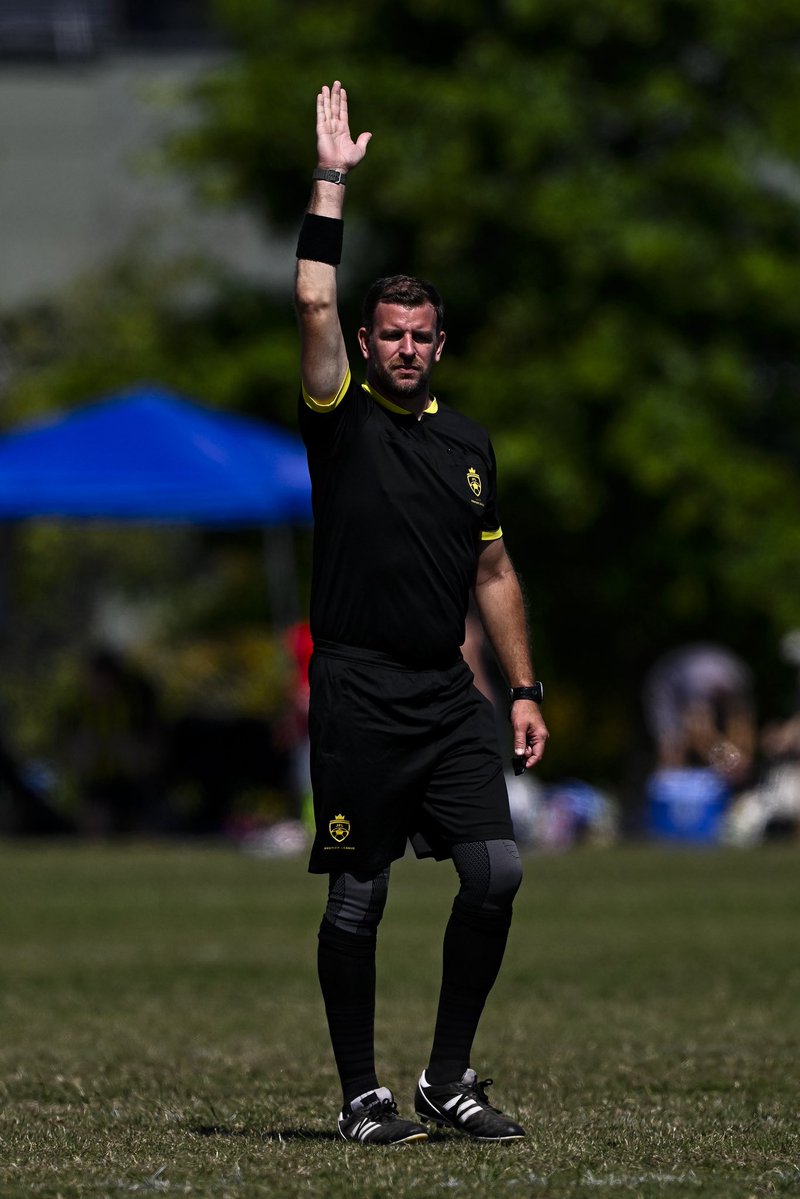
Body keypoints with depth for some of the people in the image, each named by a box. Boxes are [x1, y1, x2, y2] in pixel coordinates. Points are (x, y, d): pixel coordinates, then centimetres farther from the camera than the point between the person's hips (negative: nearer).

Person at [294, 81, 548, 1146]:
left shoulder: (468, 444, 15)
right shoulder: (340, 420, 2)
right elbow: (314, 305, -12)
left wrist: (526, 689, 14)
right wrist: (332, 183, -12)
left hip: (449, 693, 4)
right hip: (358, 691, -4)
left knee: (497, 869, -8)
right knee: (357, 899, 0)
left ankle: (449, 1078, 5)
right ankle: (362, 1097, 9)